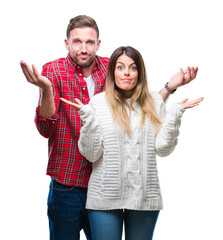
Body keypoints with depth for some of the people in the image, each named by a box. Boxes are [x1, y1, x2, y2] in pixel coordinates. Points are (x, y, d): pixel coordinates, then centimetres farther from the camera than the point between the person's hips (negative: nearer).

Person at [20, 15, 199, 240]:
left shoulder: (112, 70, 2)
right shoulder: (53, 70, -7)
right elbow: (45, 129, -16)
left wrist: (170, 86, -3)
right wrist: (46, 88, -33)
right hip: (67, 186, -3)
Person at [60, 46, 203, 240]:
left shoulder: (154, 102, 6)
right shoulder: (98, 102, -1)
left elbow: (163, 149, 1)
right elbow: (91, 154, -5)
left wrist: (176, 114, -7)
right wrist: (87, 115, -15)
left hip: (145, 196, 2)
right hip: (105, 198, -2)